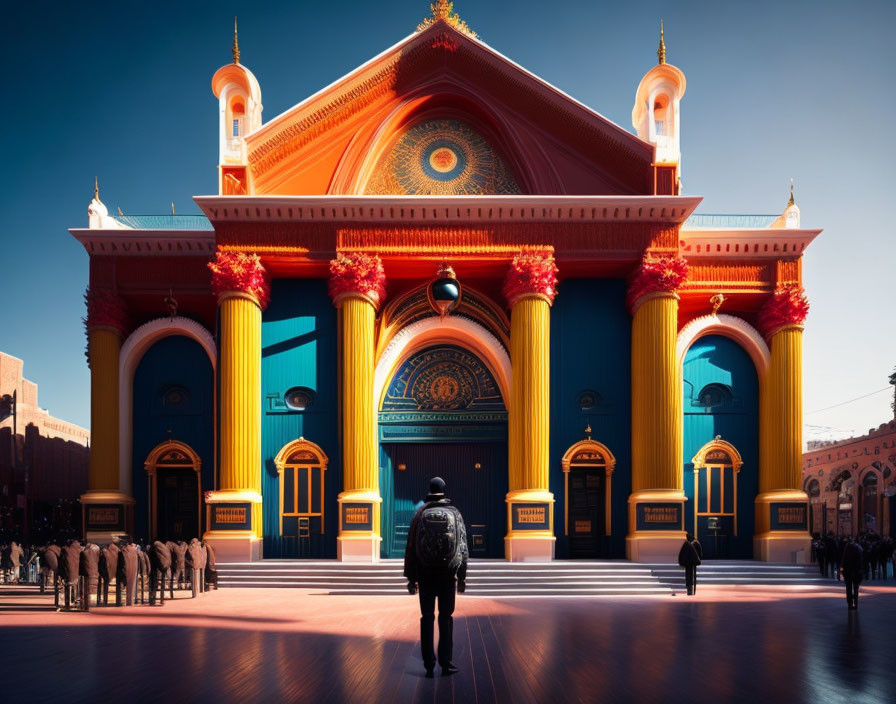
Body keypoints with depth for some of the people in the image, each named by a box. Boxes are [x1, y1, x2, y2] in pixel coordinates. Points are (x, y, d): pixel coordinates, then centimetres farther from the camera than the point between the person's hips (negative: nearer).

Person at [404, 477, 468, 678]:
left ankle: (429, 665, 7)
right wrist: (462, 577, 6)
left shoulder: (420, 514, 0)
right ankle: (445, 663, 5)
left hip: (425, 574, 0)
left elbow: (411, 548, 0)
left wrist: (411, 577, 6)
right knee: (446, 618, 6)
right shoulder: (454, 513, 1)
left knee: (427, 618, 6)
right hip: (447, 574, 0)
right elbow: (463, 547, 0)